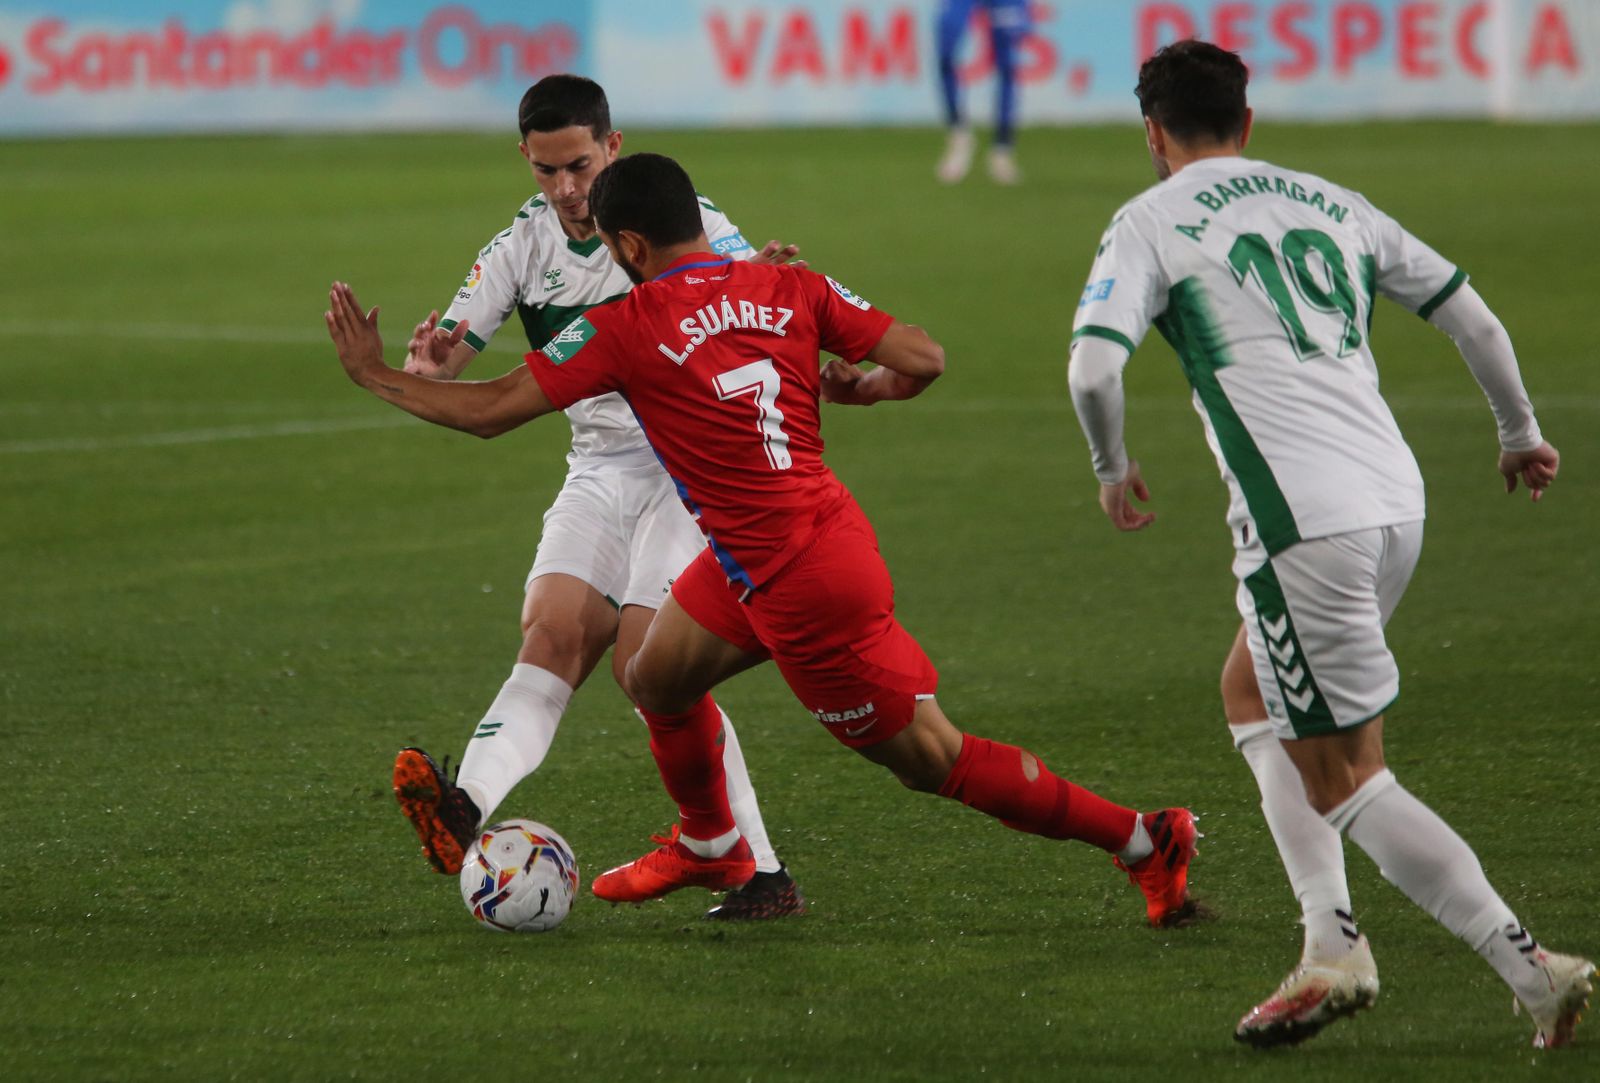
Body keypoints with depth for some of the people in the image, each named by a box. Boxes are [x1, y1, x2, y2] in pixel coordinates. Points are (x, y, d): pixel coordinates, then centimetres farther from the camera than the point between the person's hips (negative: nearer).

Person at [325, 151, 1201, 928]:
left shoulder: (628, 328, -16)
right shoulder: (789, 289, -1)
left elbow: (489, 411, -13)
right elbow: (923, 360, -5)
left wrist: (376, 375, 1)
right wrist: (863, 389, 17)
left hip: (805, 587, -8)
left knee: (934, 760, 3)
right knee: (656, 679, 24)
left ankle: (1143, 839, 8)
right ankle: (709, 848, 46)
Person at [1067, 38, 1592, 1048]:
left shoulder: (1151, 222, 2)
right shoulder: (1331, 205, 17)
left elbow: (1094, 365, -13)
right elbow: (1473, 317, 20)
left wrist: (1115, 469, 6)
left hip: (1305, 524, -7)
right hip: (1398, 501, 7)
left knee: (1345, 782, 1)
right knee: (1252, 695, 26)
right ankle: (1334, 945, 14)